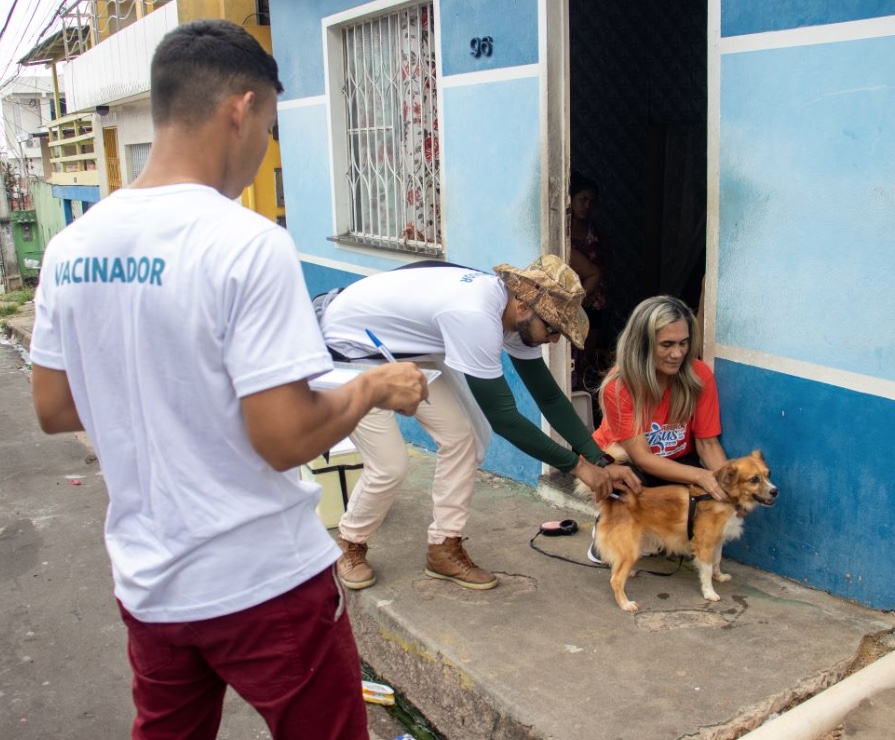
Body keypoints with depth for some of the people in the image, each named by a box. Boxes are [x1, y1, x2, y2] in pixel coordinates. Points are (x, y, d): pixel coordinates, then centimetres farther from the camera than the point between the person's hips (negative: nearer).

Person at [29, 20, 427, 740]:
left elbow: (54, 410, 7)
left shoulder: (71, 247, -2)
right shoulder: (247, 243, -22)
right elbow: (285, 439, -23)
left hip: (146, 582, 6)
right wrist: (376, 386, -7)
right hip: (262, 585, -6)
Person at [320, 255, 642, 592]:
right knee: (390, 464, -12)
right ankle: (350, 546, 17)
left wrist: (600, 461, -9)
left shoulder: (512, 309, -11)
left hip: (401, 350, 9)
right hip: (347, 348, -8)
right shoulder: (473, 315, -38)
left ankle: (444, 550, 12)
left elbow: (548, 394, -3)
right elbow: (502, 416, -33)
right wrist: (577, 464, -25)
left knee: (460, 435, 0)